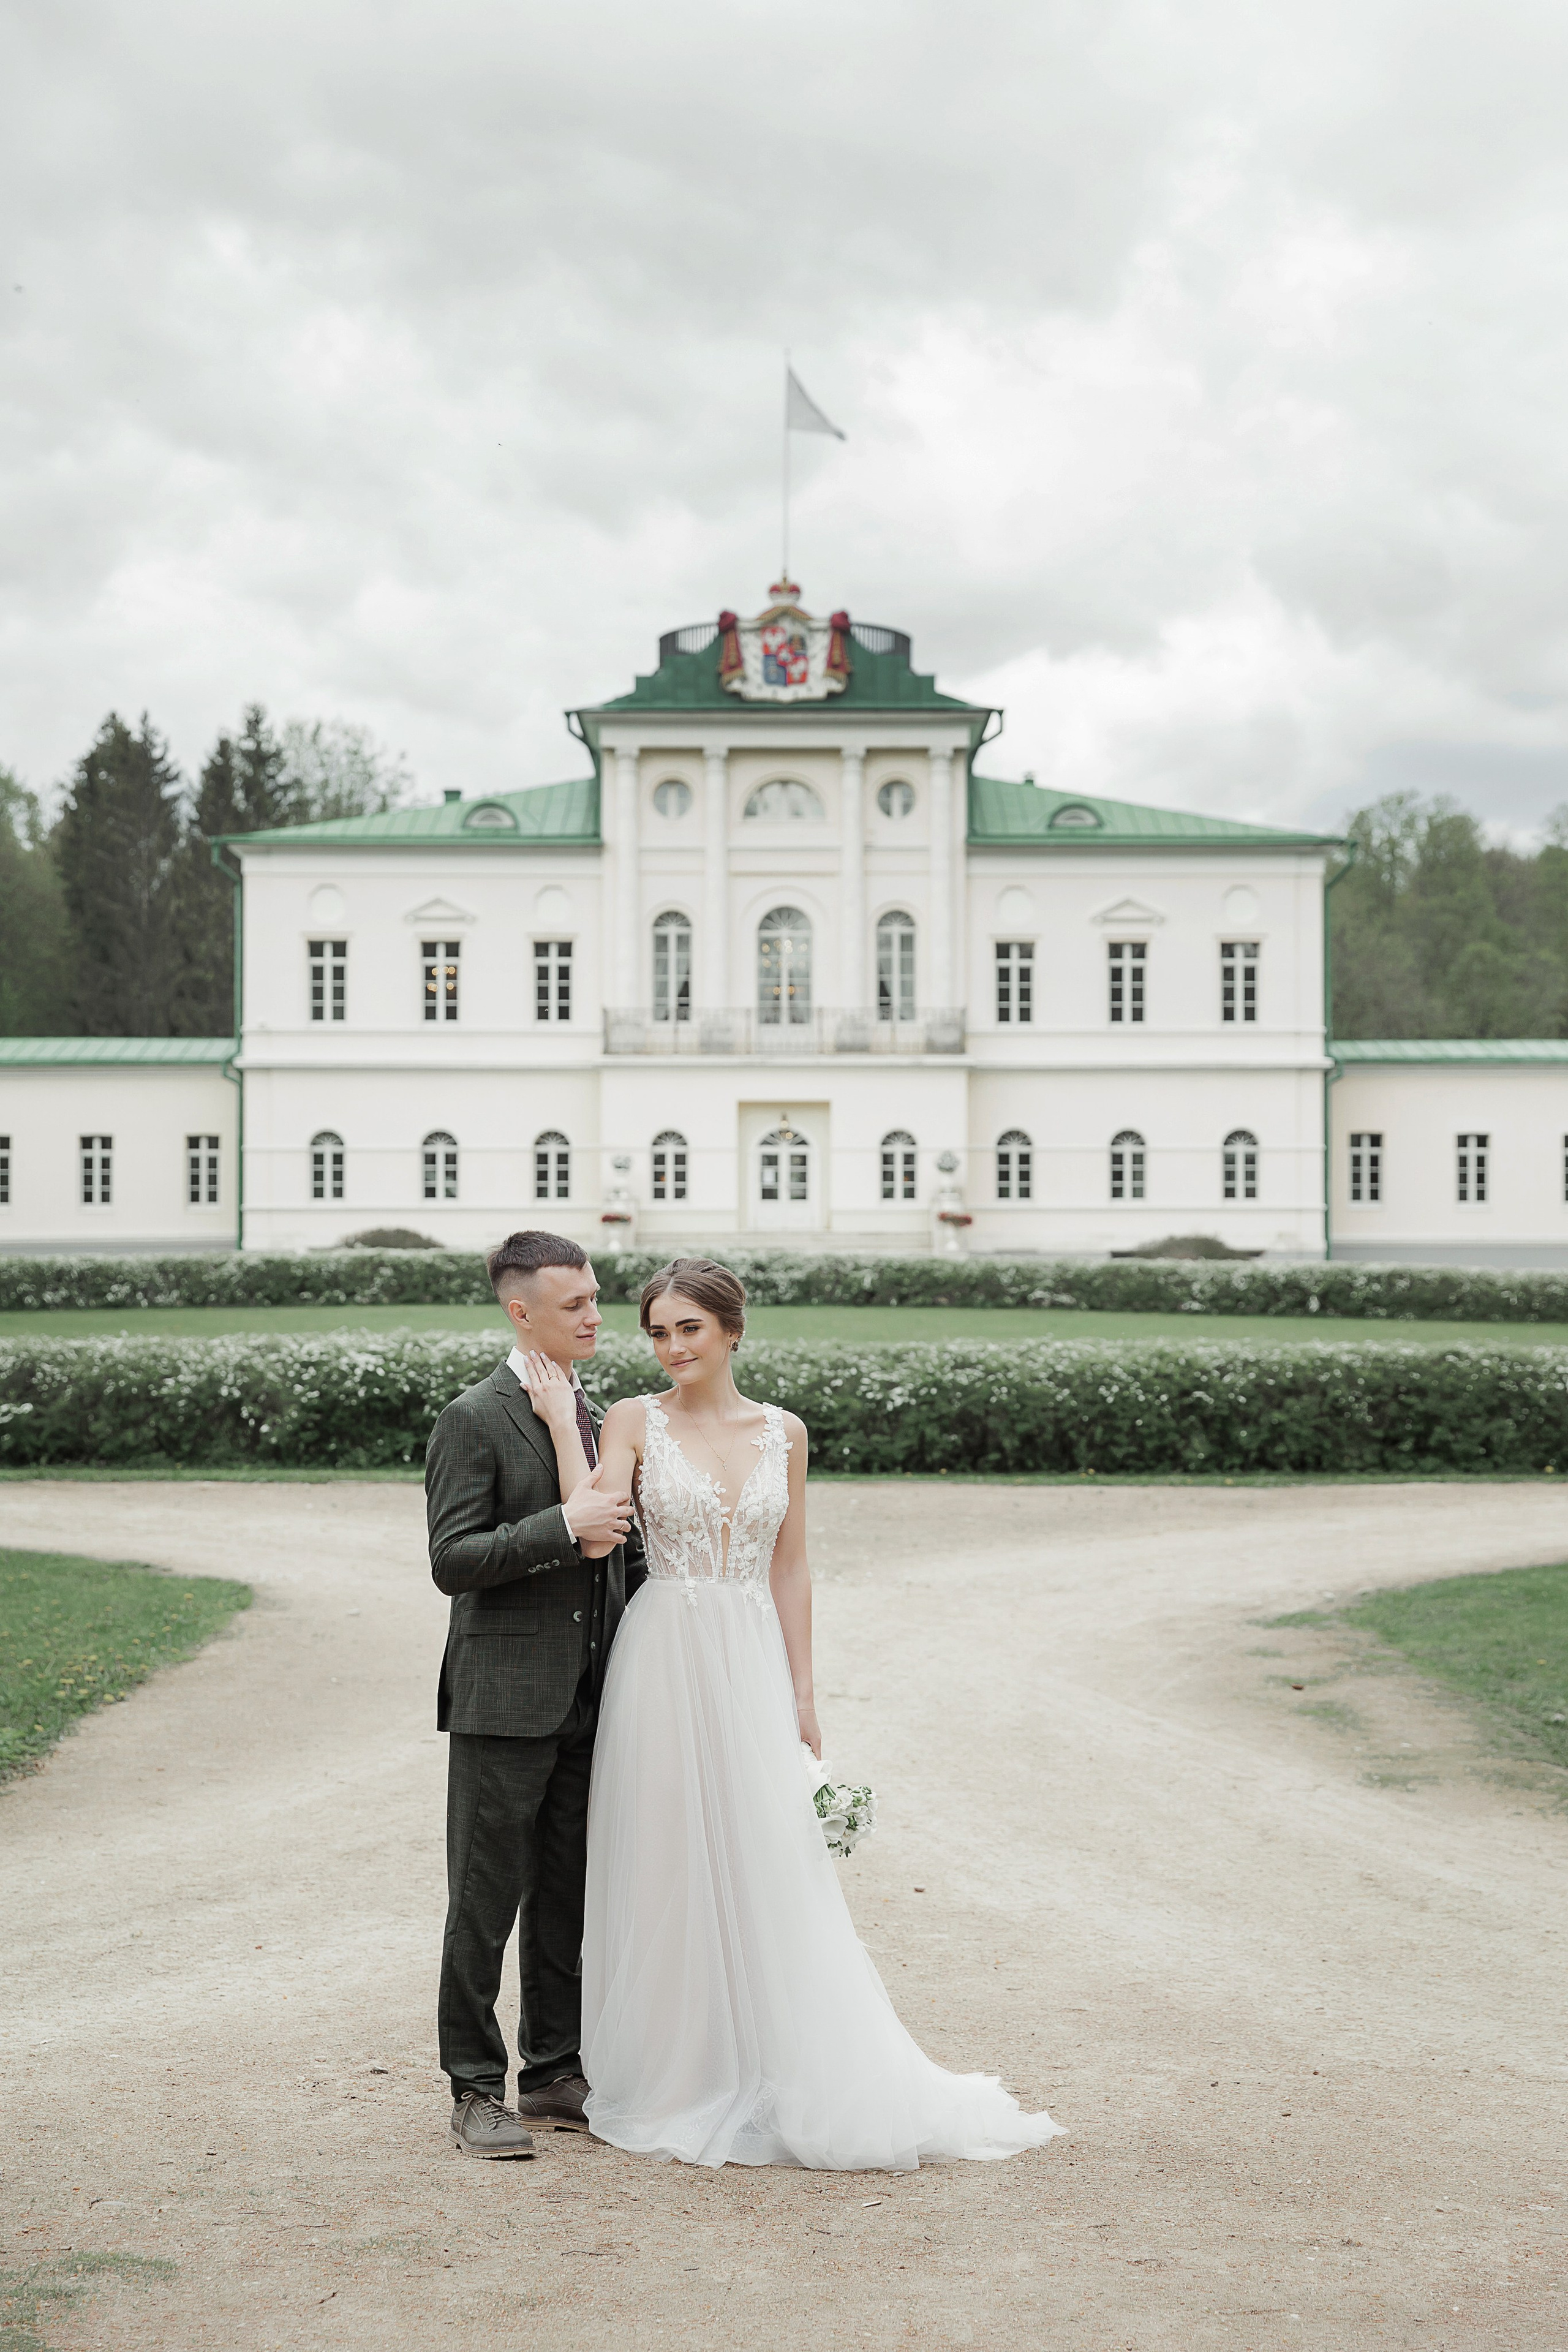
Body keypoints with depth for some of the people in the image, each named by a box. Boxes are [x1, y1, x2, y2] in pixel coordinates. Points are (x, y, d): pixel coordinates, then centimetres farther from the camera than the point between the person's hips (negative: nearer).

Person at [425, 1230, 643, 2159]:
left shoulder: (601, 1416, 14)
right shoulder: (475, 1419, -9)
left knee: (569, 1899, 13)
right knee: (487, 1901, 0)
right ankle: (477, 2090, 9)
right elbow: (452, 1559, -16)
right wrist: (565, 1525, -21)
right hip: (505, 1702, -7)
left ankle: (555, 2076, 24)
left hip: (591, 1699, 7)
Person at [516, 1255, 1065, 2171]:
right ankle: (675, 2082, 14)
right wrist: (563, 1426, -15)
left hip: (753, 1660, 2)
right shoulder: (635, 1422, -1)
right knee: (670, 1866, 2)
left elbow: (791, 1569, 9)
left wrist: (803, 1693, 6)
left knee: (769, 1867, 0)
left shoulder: (783, 1432, 7)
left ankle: (780, 2084, 10)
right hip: (665, 1657, -2)